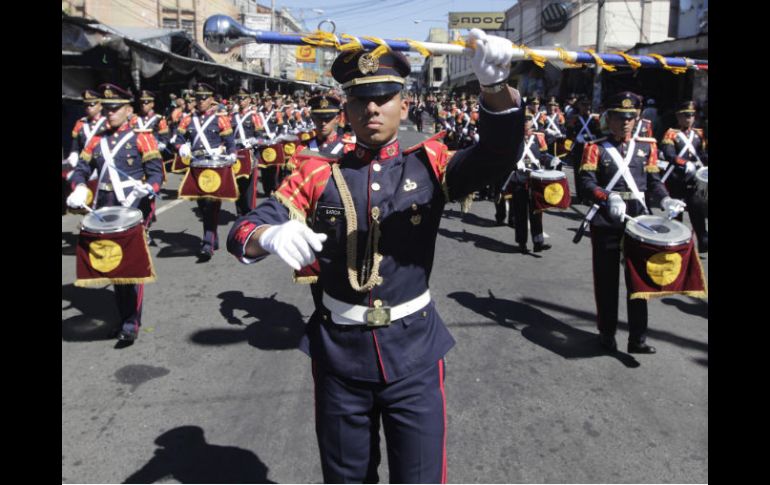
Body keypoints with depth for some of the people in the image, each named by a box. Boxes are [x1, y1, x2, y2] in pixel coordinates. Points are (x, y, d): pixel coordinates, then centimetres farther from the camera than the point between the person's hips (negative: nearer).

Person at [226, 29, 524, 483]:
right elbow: (243, 230, -9)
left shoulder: (428, 165, -3)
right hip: (339, 350, 1)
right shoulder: (320, 175, -2)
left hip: (413, 350, -1)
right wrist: (271, 235, -34)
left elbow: (496, 156, -20)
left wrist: (496, 87, -40)